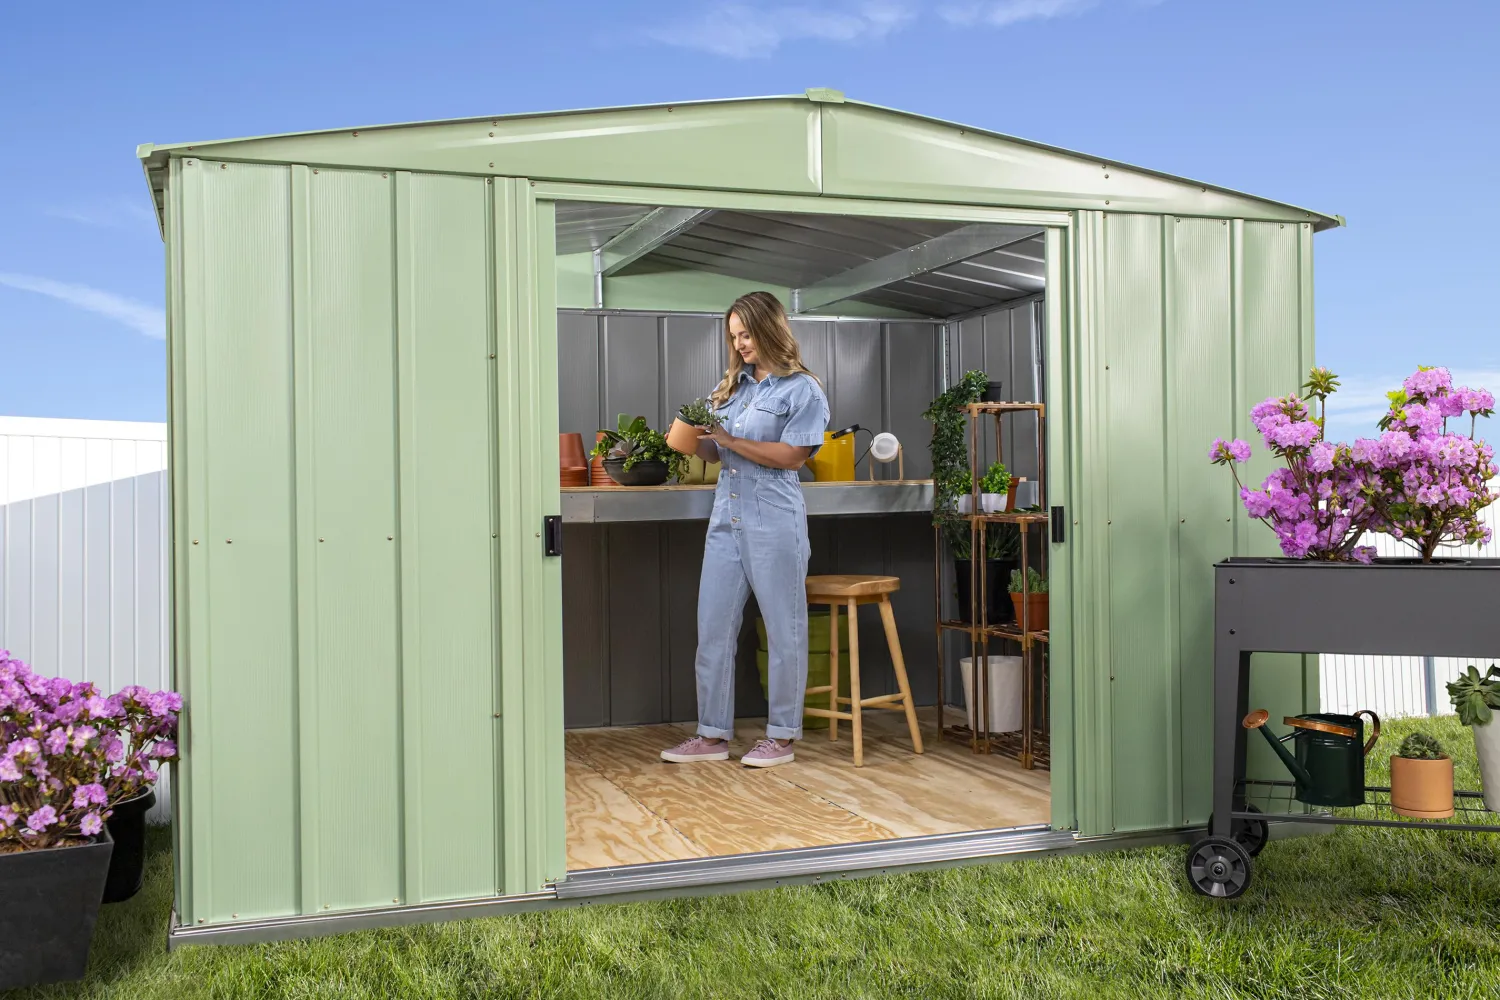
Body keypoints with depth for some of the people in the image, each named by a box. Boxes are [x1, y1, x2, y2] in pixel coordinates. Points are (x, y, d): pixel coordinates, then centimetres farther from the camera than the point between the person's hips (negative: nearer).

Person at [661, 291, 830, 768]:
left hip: (773, 520, -6)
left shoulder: (802, 389, -2)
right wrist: (694, 438, -5)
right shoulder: (732, 386, 16)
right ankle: (713, 734, 15)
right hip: (726, 518, 6)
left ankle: (781, 737, 13)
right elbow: (712, 453, 17)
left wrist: (729, 440, -14)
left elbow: (792, 456, -12)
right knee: (713, 627, 6)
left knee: (783, 630, 3)